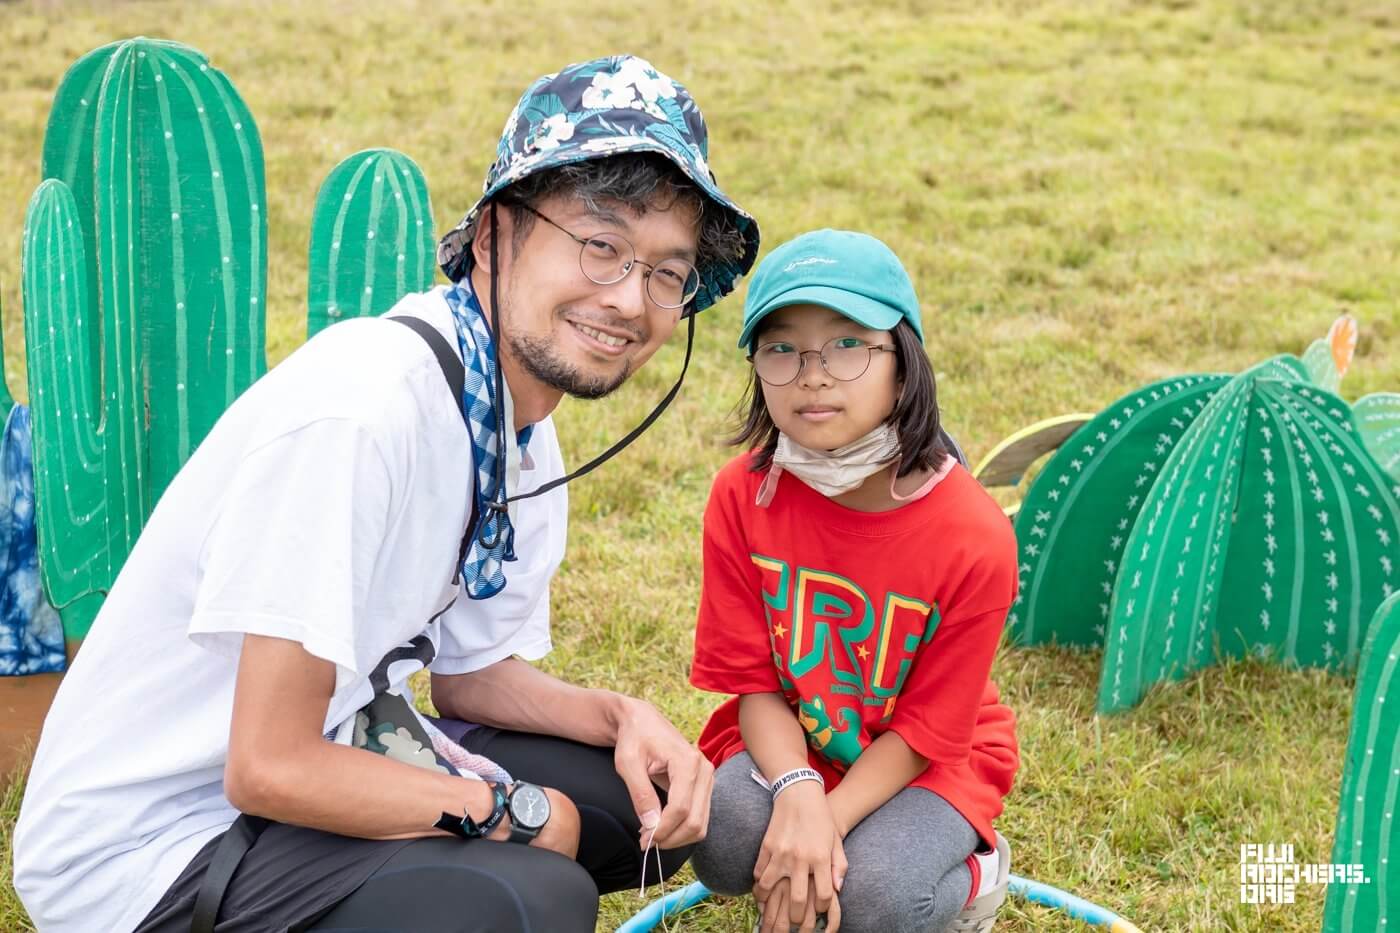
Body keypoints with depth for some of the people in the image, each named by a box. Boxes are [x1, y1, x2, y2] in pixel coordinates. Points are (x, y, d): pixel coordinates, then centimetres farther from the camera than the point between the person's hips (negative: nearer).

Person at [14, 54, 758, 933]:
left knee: (652, 805, 9)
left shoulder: (521, 426, 1)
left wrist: (622, 717, -7)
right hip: (142, 852, -9)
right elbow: (271, 768, -26)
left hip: (325, 756, 9)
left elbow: (472, 672, 11)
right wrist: (518, 811, -15)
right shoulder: (361, 406, -27)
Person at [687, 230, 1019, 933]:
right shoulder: (743, 495, -17)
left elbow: (926, 727, -17)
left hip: (926, 761, -2)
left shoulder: (974, 537, -25)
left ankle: (975, 871, 7)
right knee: (726, 845, -29)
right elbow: (752, 679, -12)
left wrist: (828, 822, -28)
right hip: (787, 744, 2)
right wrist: (798, 791, -31)